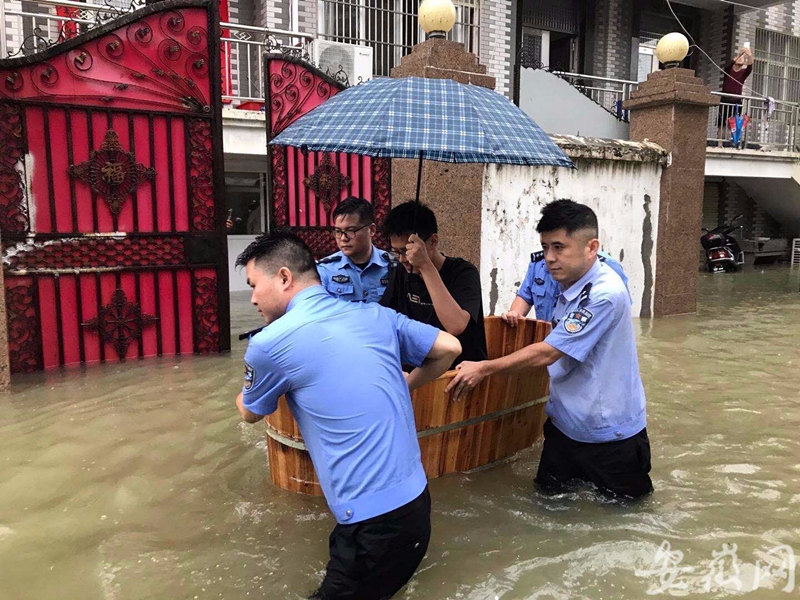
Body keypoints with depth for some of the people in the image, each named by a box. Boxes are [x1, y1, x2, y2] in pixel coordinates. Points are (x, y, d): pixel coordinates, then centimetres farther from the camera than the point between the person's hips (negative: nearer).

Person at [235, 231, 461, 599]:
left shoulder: (268, 343, -11)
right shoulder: (376, 315, 3)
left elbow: (250, 414, 10)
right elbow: (448, 348, 9)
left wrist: (242, 394, 34)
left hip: (374, 518, -7)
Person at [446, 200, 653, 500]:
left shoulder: (604, 294, -27)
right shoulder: (570, 284, 0)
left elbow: (547, 353, -25)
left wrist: (484, 368, -19)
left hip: (611, 430, -7)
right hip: (565, 421, 7)